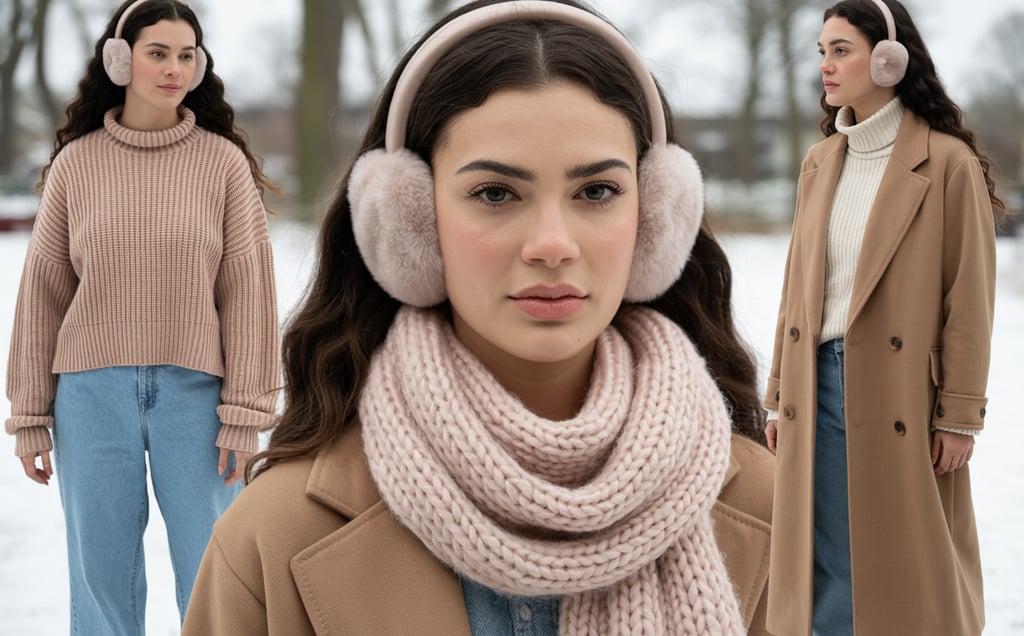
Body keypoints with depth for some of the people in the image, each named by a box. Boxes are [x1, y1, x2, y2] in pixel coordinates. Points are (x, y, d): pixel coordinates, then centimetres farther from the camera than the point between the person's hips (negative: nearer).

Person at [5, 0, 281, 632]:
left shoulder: (224, 161, 1)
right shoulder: (74, 163, 5)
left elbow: (248, 291, -2)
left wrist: (245, 412, -7)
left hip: (194, 391, -1)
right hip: (93, 392, 1)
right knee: (102, 575, 9)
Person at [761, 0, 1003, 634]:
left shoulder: (948, 162, -7)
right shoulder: (820, 162, 11)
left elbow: (969, 297, -8)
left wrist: (959, 415, -10)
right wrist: (780, 397, 11)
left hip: (901, 396, -5)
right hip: (821, 383, 5)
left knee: (906, 561, 5)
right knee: (828, 567, 9)